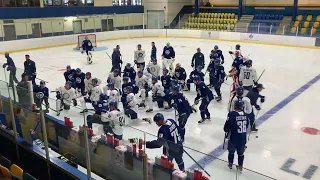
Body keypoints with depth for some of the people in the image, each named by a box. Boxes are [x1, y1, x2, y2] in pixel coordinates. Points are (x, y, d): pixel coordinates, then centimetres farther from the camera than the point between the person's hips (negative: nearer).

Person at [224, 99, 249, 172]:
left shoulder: (232, 114, -21)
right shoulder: (245, 114, -5)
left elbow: (227, 125, -17)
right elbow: (246, 125, 7)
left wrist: (226, 130, 5)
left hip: (233, 138, -3)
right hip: (243, 138, 3)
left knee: (231, 151, 21)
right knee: (241, 152, 20)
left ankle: (230, 164, 37)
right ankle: (240, 166, 32)